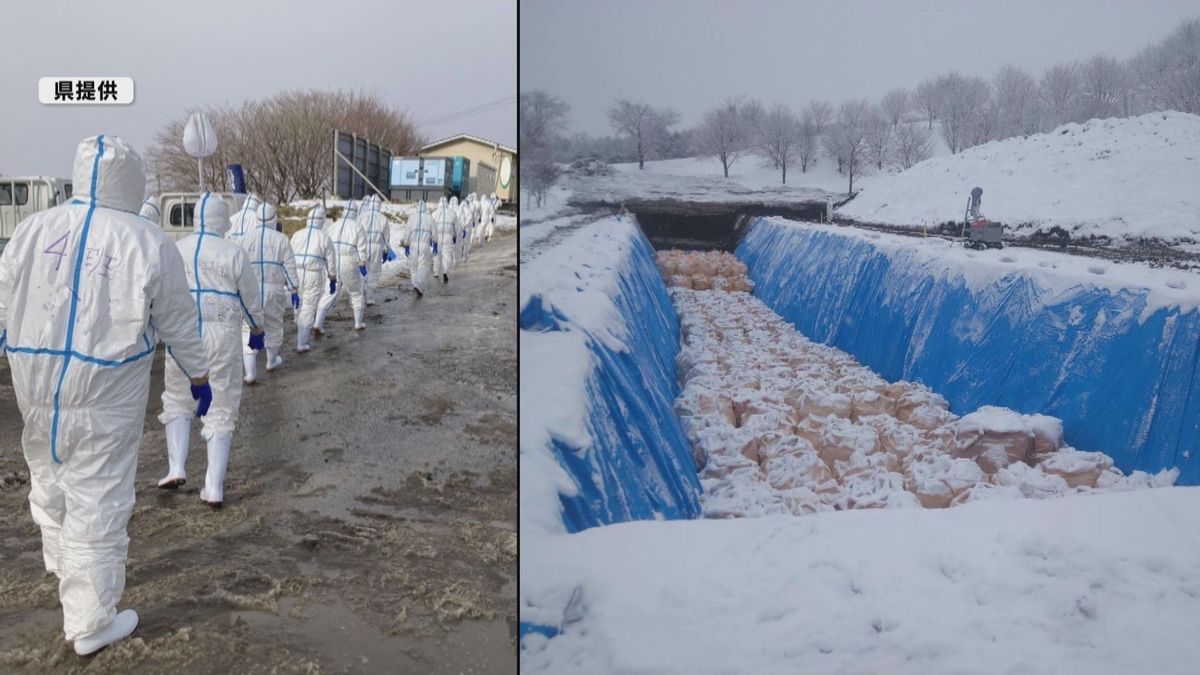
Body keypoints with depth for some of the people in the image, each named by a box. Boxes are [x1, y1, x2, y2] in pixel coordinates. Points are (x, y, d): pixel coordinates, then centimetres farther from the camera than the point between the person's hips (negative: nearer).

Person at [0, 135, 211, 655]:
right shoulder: (150, 243, -10)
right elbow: (178, 324, -2)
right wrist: (199, 376, 13)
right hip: (106, 395, -4)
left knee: (50, 482, 27)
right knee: (98, 502, 5)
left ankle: (64, 568, 51)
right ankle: (91, 623, 17)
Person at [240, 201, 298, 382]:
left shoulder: (246, 237, 1)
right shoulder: (281, 239, 0)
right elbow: (289, 266, -1)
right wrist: (294, 290, 5)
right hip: (274, 289, 0)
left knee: (250, 329, 2)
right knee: (273, 326, 19)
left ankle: (250, 373, -5)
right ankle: (272, 361, 37)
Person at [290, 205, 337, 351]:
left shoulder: (297, 235, 6)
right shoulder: (324, 237, -2)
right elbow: (331, 260, 2)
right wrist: (333, 278, 13)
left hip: (297, 274, 4)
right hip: (314, 276, -3)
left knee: (298, 306, 22)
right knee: (308, 309, 0)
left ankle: (300, 336, 39)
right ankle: (301, 344, -3)